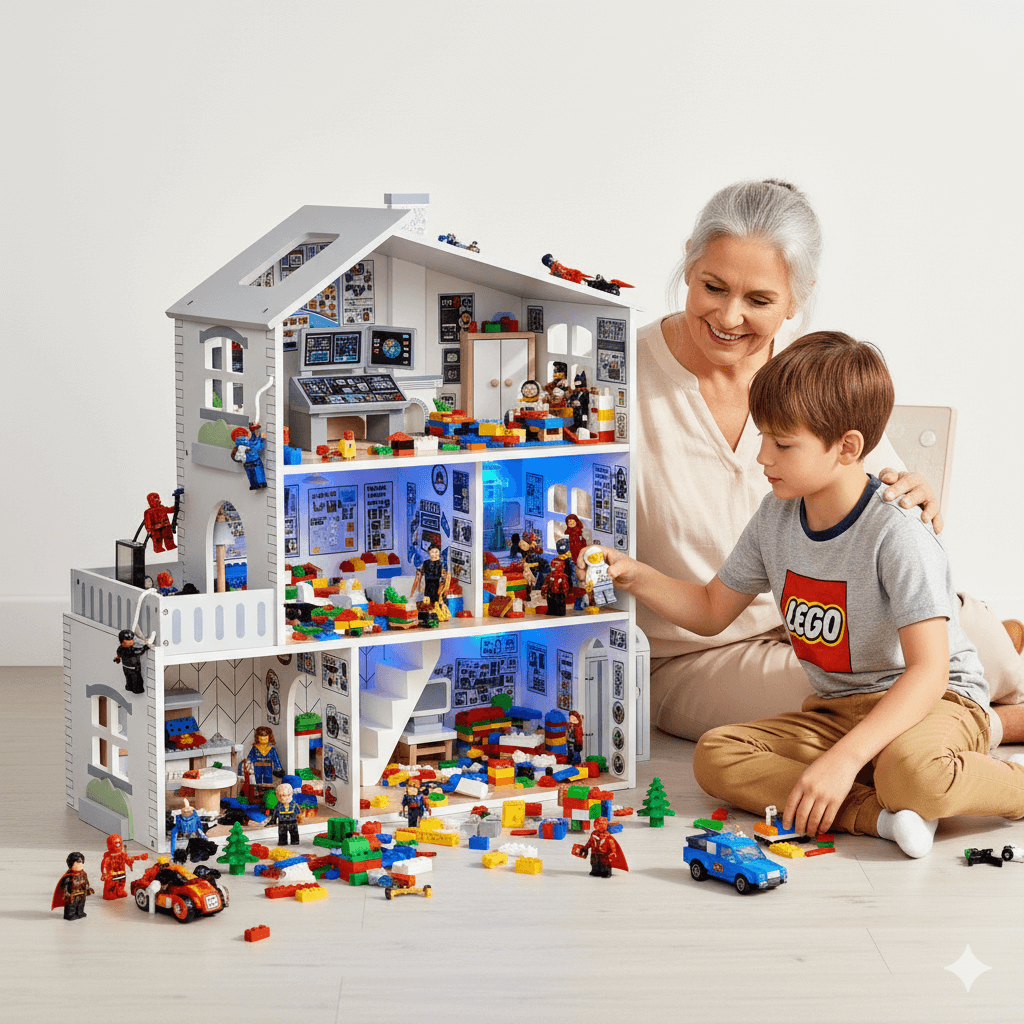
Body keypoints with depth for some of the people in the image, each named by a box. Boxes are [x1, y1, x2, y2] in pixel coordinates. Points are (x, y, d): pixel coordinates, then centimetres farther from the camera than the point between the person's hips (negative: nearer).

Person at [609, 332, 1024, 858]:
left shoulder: (896, 535, -22)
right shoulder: (776, 518, 2)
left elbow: (928, 671, -28)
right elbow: (711, 611, 18)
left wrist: (844, 758, -37)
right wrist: (635, 576, 1)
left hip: (935, 702, -7)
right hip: (834, 711, 7)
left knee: (913, 772, -43)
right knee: (714, 755, -19)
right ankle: (876, 815, -29)